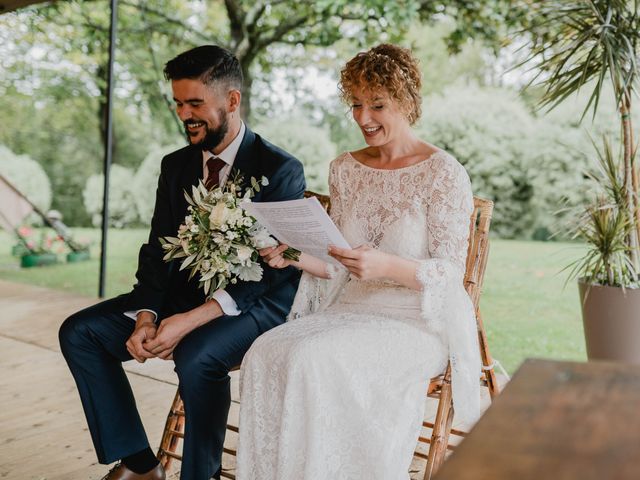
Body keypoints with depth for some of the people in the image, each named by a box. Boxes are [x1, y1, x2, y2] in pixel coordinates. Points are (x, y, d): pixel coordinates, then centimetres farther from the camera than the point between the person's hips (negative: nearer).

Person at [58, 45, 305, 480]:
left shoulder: (280, 169, -11)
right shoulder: (176, 166, 9)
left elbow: (272, 270, -18)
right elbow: (157, 251, 8)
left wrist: (190, 320, -26)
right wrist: (146, 315, -12)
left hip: (256, 305, -6)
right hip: (180, 294, 7)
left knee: (197, 356, -35)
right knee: (78, 332, -7)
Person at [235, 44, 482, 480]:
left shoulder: (444, 174, -6)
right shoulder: (344, 169, 11)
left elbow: (450, 273, -10)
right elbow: (339, 268, 12)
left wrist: (387, 266, -28)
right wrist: (296, 256, -9)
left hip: (417, 322, -5)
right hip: (349, 309, 5)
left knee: (312, 358, -30)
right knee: (267, 352, -23)